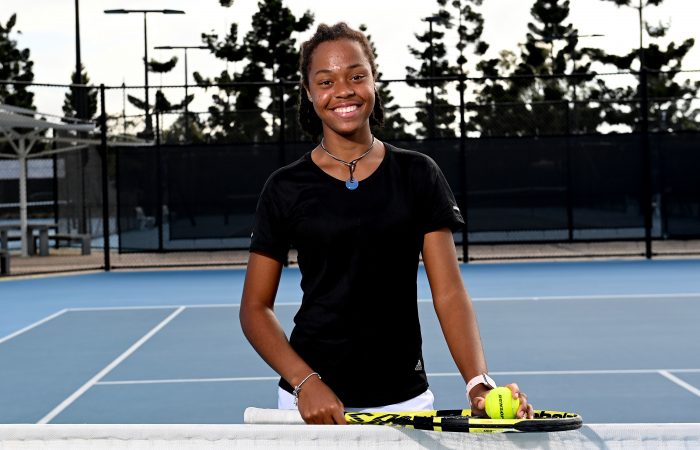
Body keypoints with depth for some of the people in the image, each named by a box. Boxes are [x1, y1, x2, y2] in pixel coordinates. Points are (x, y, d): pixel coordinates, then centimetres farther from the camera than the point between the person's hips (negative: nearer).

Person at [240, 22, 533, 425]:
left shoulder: (418, 174, 0)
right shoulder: (286, 188, -2)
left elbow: (449, 293, -5)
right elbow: (256, 307, 0)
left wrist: (479, 383, -20)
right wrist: (305, 382, -15)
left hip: (404, 400, 1)